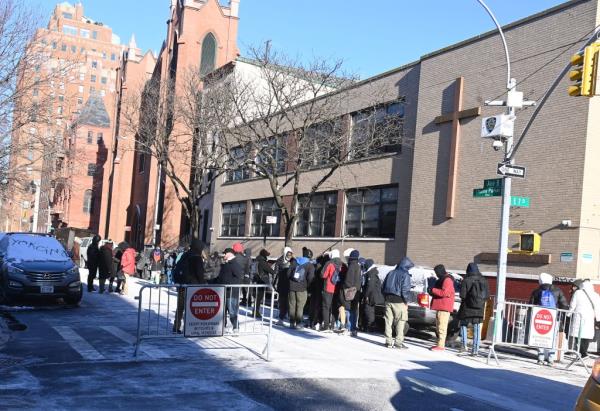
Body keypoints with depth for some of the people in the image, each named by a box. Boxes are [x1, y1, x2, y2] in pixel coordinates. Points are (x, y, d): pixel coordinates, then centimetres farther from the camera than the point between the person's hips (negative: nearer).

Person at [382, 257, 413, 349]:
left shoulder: (391, 273, 13)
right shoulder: (405, 275, -8)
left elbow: (384, 287, 14)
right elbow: (405, 290, -14)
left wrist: (386, 298, 16)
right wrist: (406, 302, -4)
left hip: (388, 300, 6)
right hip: (399, 301, -6)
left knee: (389, 321, 8)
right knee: (400, 321, 0)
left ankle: (389, 341, 11)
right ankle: (398, 341, -2)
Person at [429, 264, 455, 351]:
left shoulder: (447, 280, -15)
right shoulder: (442, 279, 20)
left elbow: (444, 292, -24)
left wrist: (433, 290, -16)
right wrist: (433, 291, 8)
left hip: (444, 307, -11)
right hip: (440, 306, 11)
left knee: (442, 327, -11)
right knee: (438, 326, 16)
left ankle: (441, 345, -11)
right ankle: (440, 344, 23)